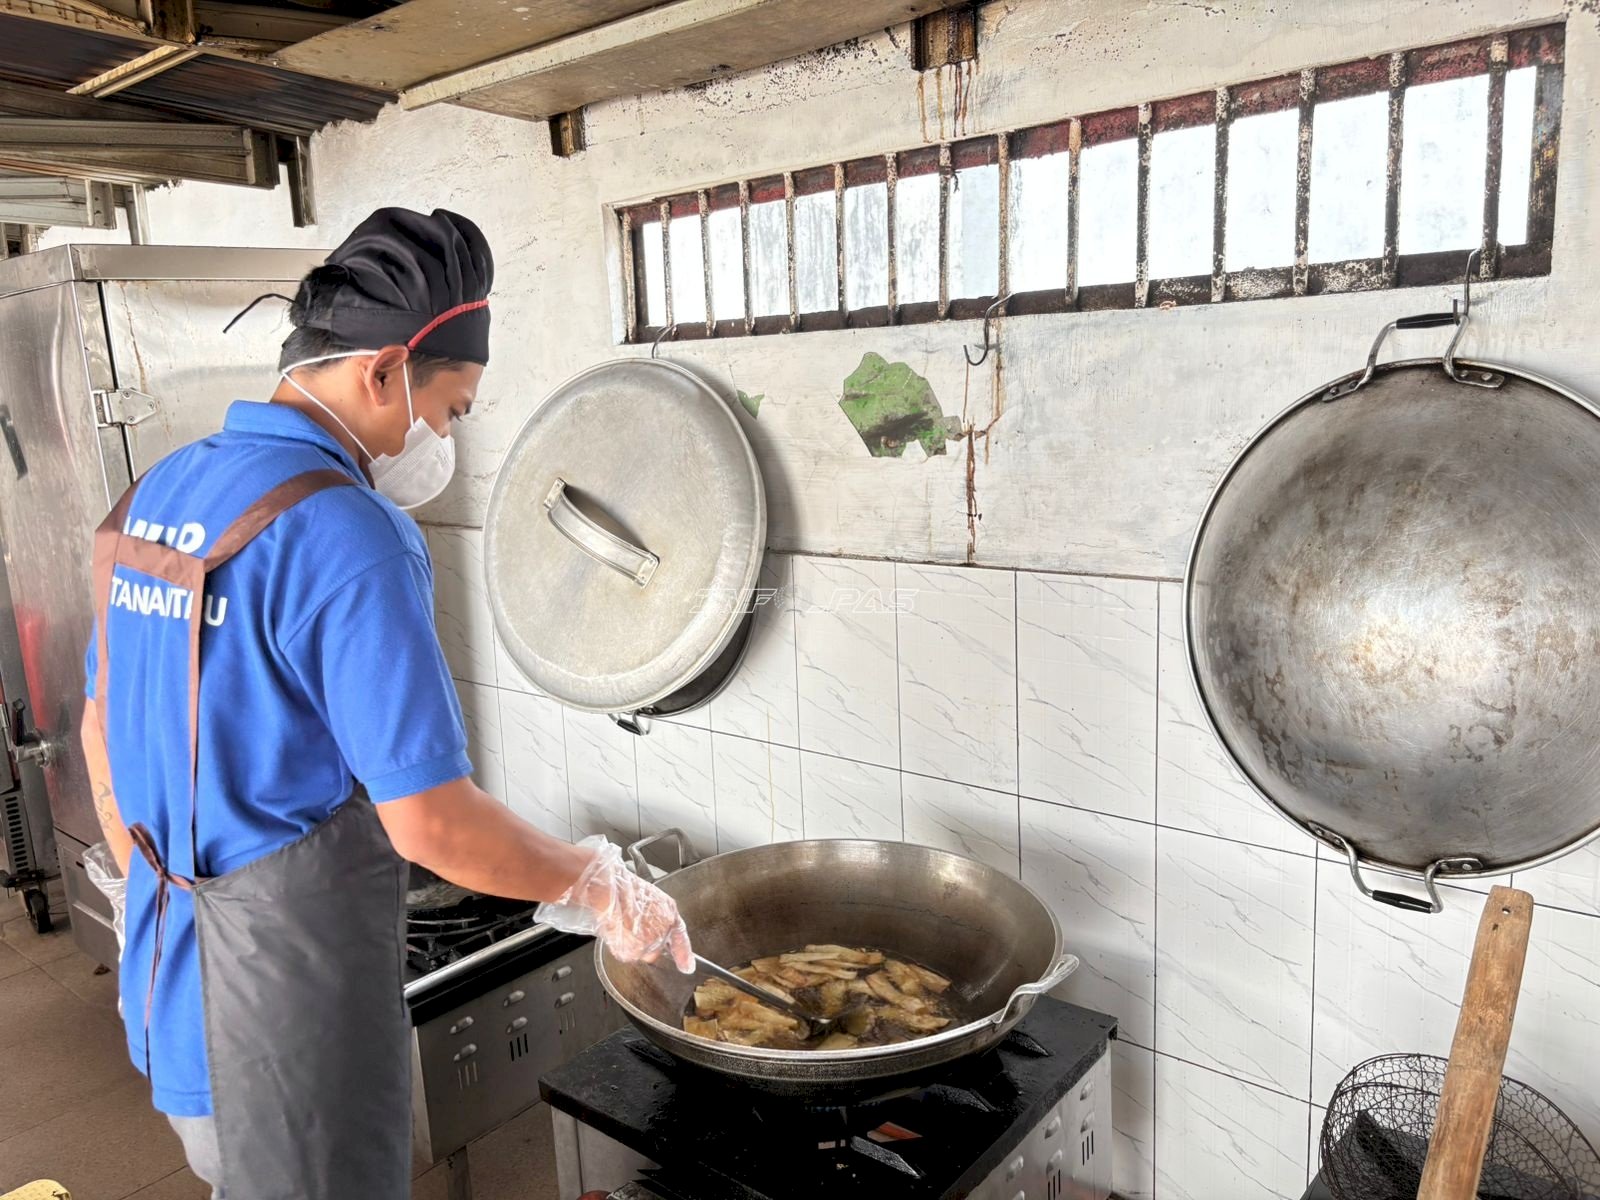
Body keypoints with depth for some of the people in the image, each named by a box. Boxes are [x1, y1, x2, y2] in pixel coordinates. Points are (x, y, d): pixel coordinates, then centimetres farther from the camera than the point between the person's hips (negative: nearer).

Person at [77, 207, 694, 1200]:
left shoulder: (158, 493, 4)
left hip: (166, 975, 8)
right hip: (288, 1003, -8)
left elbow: (104, 727, 13)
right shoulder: (342, 533, -25)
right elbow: (428, 819, -25)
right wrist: (597, 888, -11)